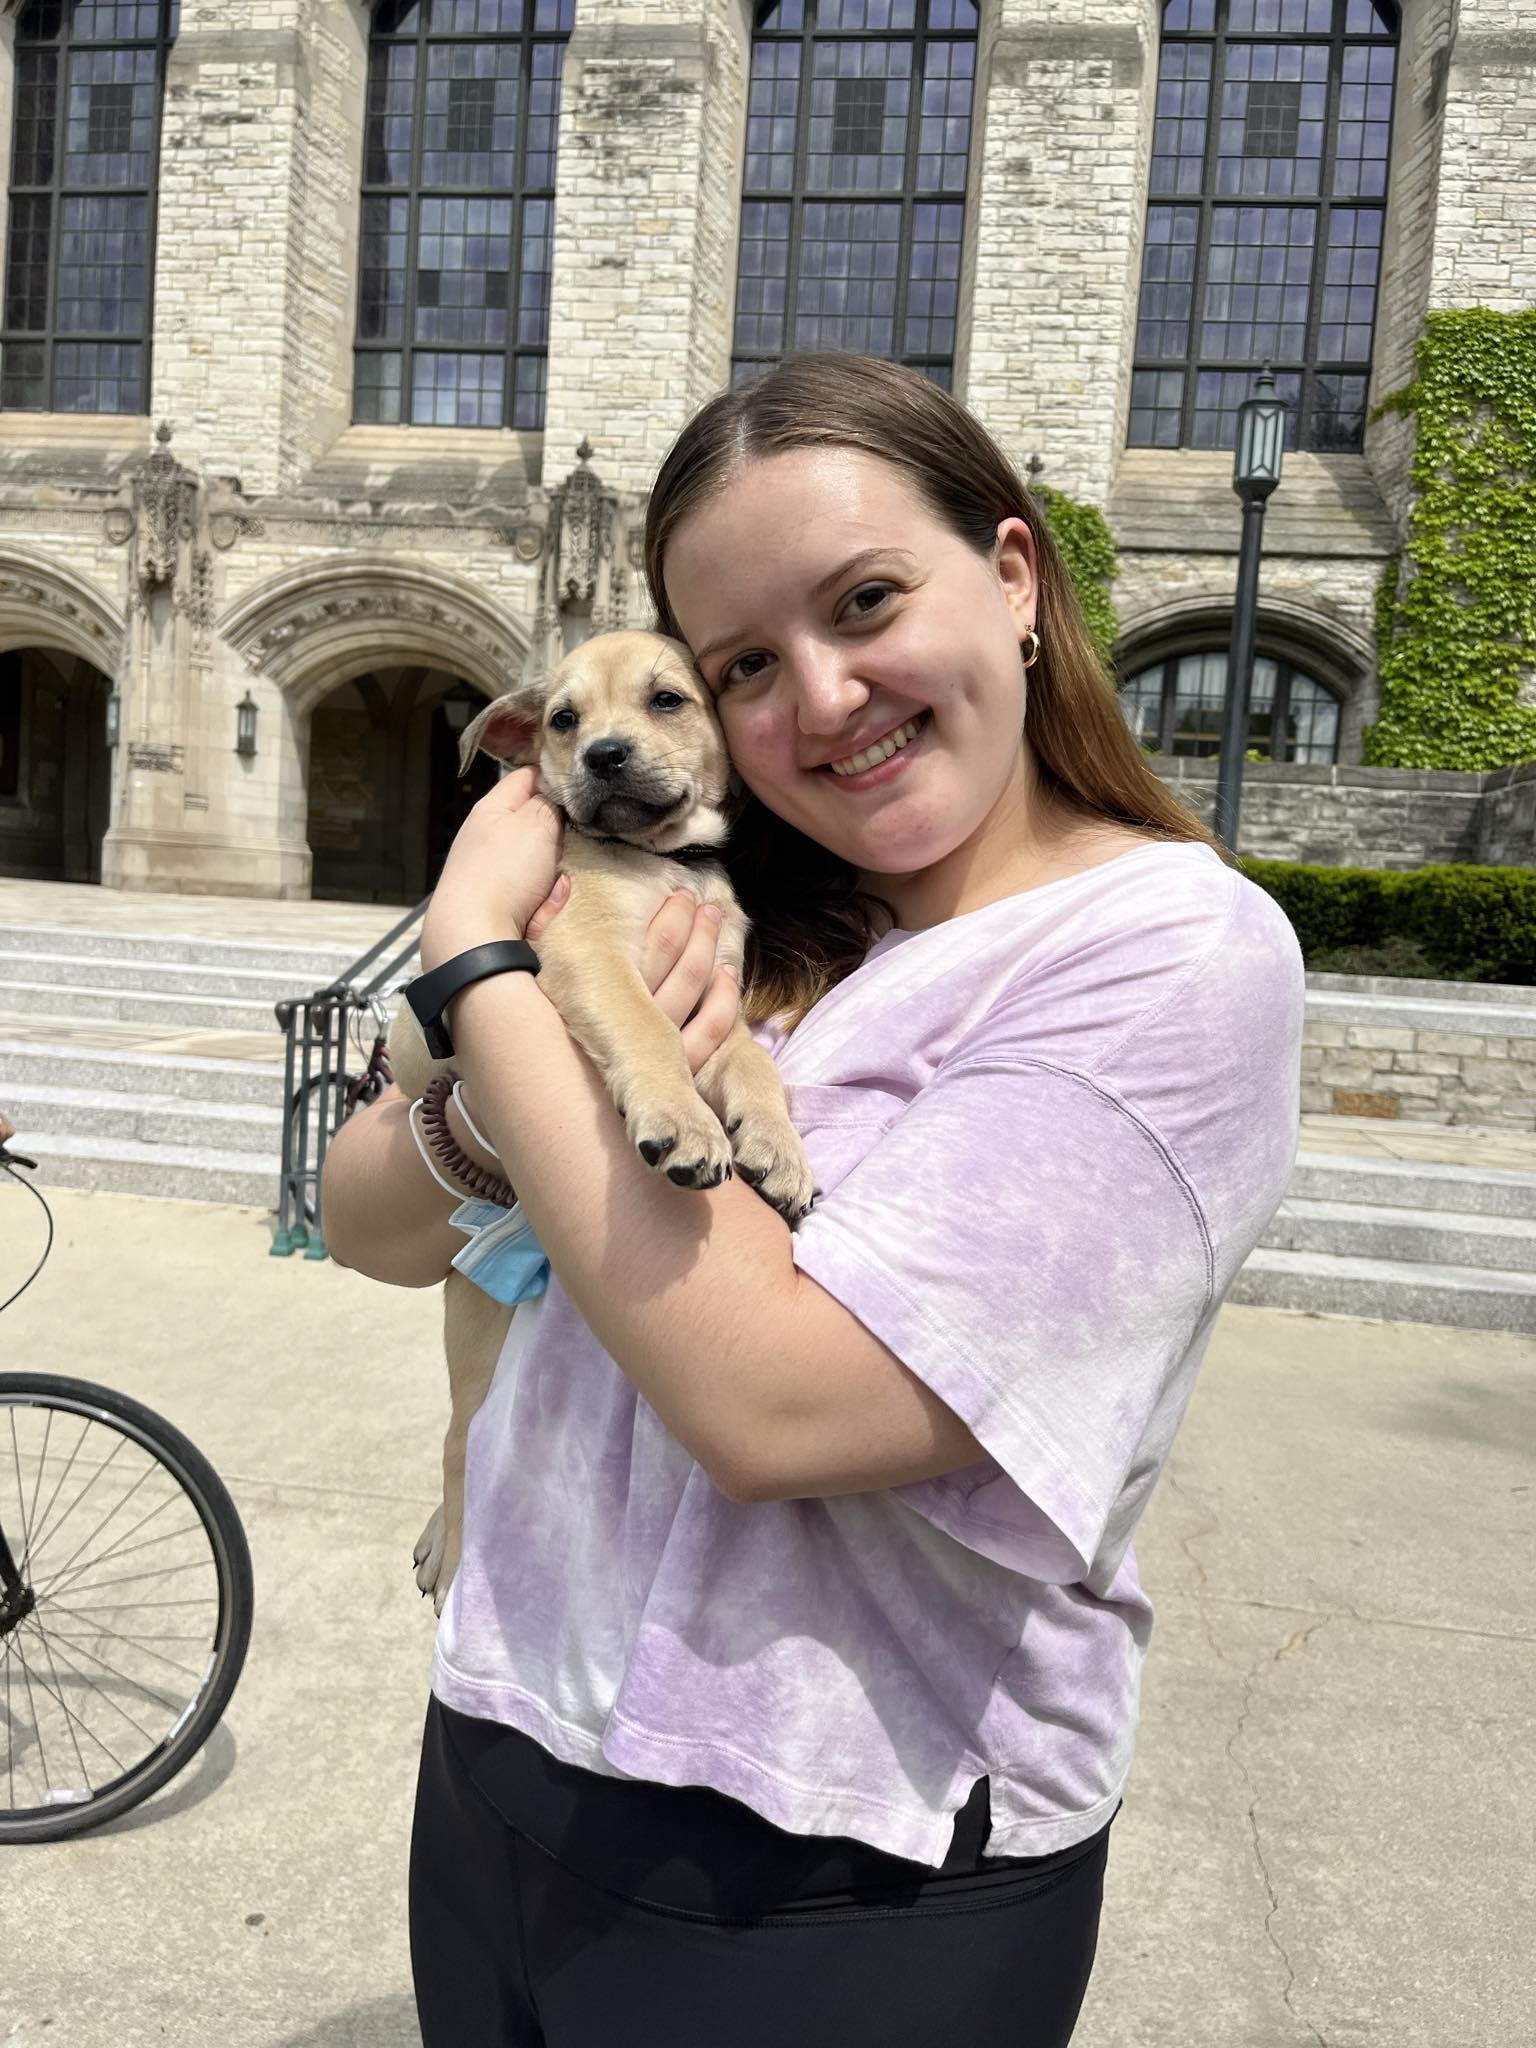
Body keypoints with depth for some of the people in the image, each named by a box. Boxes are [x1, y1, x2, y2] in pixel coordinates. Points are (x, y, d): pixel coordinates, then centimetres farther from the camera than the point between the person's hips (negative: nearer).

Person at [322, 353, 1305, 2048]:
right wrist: (527, 1095, -20)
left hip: (836, 1892, -5)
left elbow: (774, 1406, -27)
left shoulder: (1173, 948, -17)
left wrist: (476, 955, -19)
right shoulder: (725, 913, -1)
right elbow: (371, 1229, 2)